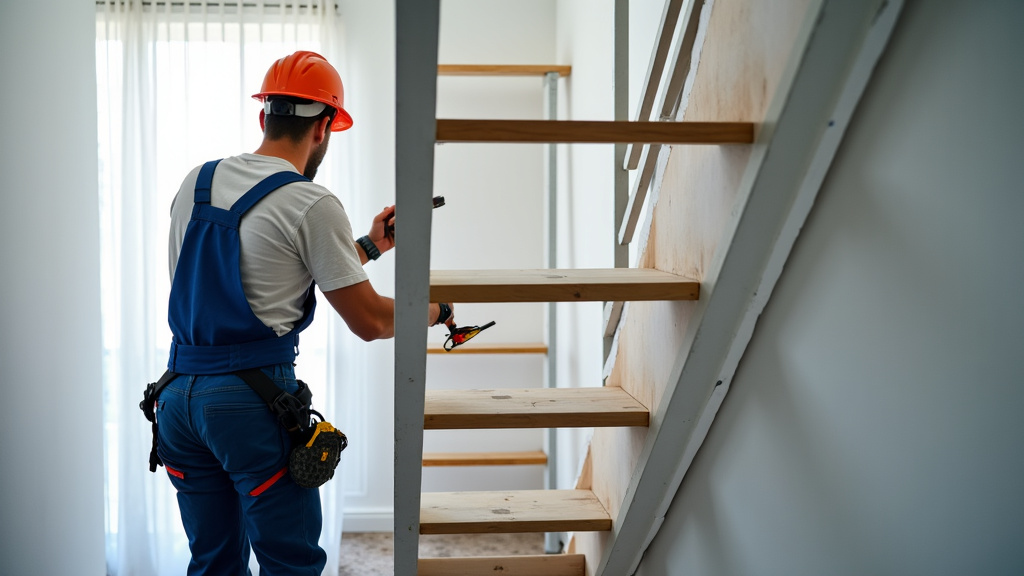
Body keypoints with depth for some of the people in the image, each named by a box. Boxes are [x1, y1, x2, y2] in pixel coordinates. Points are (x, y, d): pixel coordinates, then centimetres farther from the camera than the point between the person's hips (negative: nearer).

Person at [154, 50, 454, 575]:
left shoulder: (195, 183, 11)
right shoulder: (312, 204, -10)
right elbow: (370, 322, -6)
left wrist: (367, 247, 26)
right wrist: (438, 310, 13)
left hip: (178, 393, 7)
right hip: (253, 401, -7)